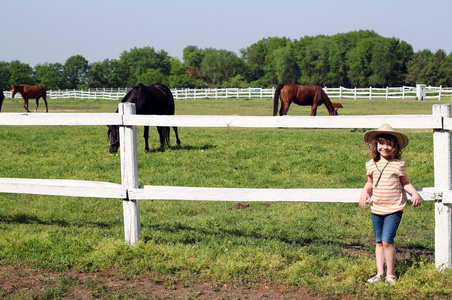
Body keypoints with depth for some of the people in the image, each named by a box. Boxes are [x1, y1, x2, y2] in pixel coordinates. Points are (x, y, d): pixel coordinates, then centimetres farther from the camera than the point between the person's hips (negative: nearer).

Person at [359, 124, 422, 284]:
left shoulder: (399, 164, -5)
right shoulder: (371, 164, 4)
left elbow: (405, 183, 6)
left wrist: (414, 193, -11)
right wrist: (365, 191, -1)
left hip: (394, 209, -4)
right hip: (376, 209, 4)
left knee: (387, 241, -11)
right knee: (379, 242, 11)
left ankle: (390, 274, 2)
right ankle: (380, 273, 21)